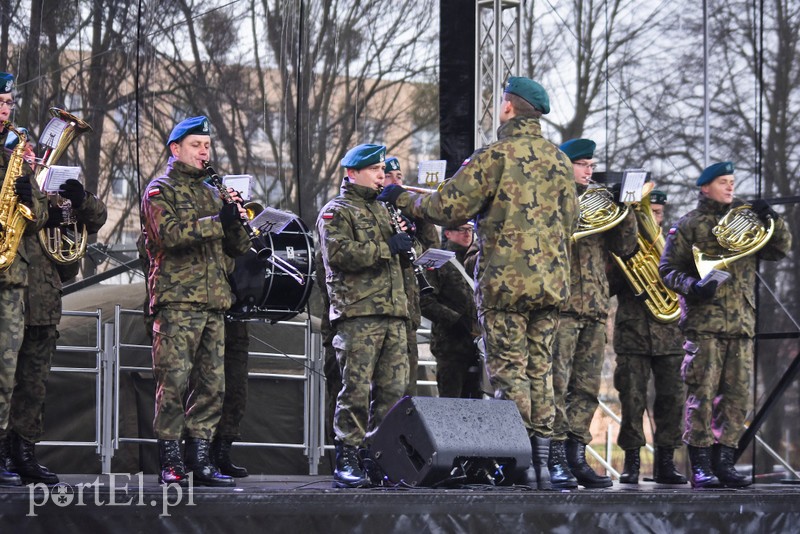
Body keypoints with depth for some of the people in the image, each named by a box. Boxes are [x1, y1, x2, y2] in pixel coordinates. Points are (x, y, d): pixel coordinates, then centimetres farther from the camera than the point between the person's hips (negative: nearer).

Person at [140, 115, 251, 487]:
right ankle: (170, 460, -6)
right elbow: (170, 233, -16)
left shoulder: (211, 192, 23)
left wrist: (236, 223, -2)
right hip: (177, 300, -7)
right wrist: (217, 221, -20)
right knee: (174, 381, -10)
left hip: (214, 303, 7)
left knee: (212, 383, 4)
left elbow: (237, 248, 19)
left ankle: (199, 457, 8)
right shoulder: (160, 191, 3)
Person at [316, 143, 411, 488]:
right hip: (357, 313, -7)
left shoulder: (382, 210, 27)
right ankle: (346, 461, -7)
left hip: (393, 312, 7)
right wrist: (386, 248, -14)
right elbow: (339, 253, -14)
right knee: (356, 388, -10)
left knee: (393, 389, 2)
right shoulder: (336, 212, 4)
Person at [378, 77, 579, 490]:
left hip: (506, 281, -6)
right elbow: (569, 220, 18)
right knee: (540, 371, 10)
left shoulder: (496, 156, -9)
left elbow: (449, 207, -11)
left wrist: (402, 198, 4)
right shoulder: (559, 161, 11)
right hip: (551, 283, 6)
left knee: (509, 371, -3)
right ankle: (541, 462, 8)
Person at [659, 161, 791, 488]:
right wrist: (692, 286, -18)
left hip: (742, 322, 5)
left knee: (736, 393, 3)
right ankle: (700, 466, -8)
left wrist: (771, 220, -2)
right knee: (702, 391, -9)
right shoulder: (689, 225, 5)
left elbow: (781, 248, 15)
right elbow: (668, 269, 0)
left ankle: (724, 462, 8)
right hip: (704, 321, -5)